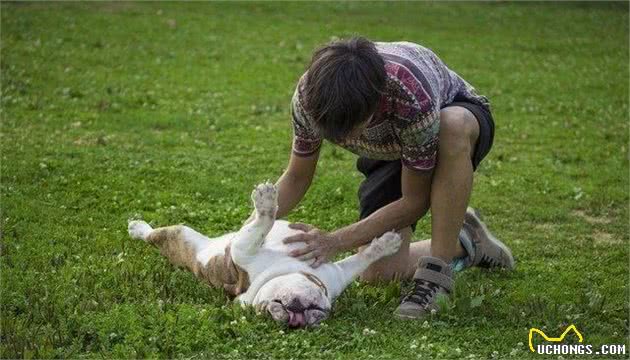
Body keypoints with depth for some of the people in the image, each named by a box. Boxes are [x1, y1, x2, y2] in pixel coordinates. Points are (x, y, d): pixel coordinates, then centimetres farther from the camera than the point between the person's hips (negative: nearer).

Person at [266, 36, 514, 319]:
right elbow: (296, 178, -12)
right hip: (392, 149, 4)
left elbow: (414, 202, -29)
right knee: (378, 273, -13)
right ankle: (462, 243, 16)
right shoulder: (310, 94, -30)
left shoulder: (414, 99, -43)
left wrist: (336, 242, -33)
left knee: (453, 124, -42)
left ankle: (436, 275, -31)